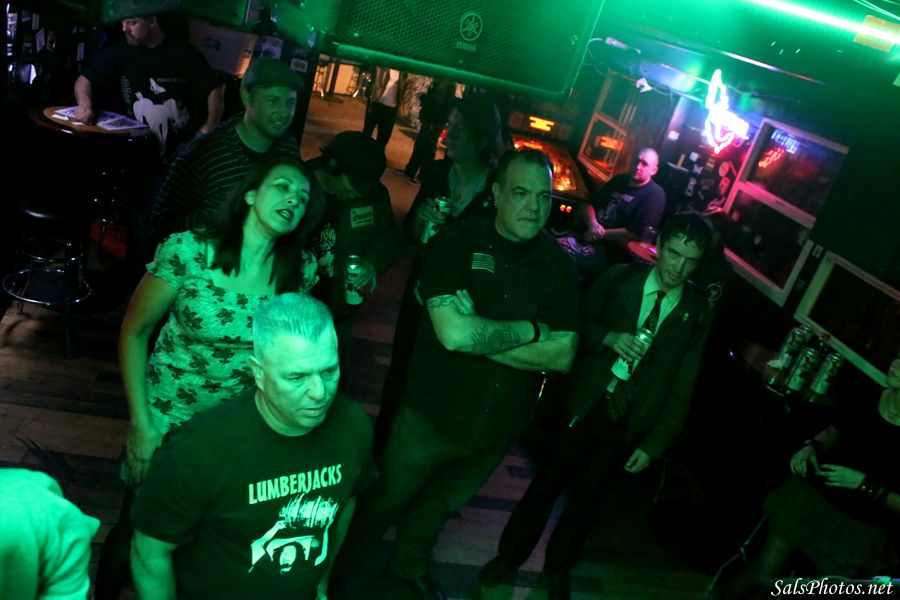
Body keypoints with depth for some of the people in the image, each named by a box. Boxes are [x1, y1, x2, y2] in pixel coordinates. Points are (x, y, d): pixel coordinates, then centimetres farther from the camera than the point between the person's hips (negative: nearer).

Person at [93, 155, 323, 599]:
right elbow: (134, 333, -9)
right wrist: (142, 426, -10)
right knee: (137, 530, 17)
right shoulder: (188, 251, -19)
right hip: (168, 420, -2)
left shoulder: (302, 268, -10)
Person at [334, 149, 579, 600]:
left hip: (498, 428, 4)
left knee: (439, 507, 27)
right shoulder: (457, 242, -18)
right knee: (386, 501, 18)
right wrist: (529, 330, -19)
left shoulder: (558, 264, -6)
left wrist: (480, 335, -22)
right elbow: (454, 332, -30)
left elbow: (563, 356, -12)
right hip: (433, 415, -3)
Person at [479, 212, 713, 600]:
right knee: (547, 482, 13)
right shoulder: (618, 278, -6)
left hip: (627, 424, 1)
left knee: (586, 497, 18)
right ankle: (511, 553, 37)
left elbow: (682, 386, -2)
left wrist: (654, 444, -5)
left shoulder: (697, 312, -4)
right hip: (584, 405, -1)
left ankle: (558, 568, 43)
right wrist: (608, 337, -20)